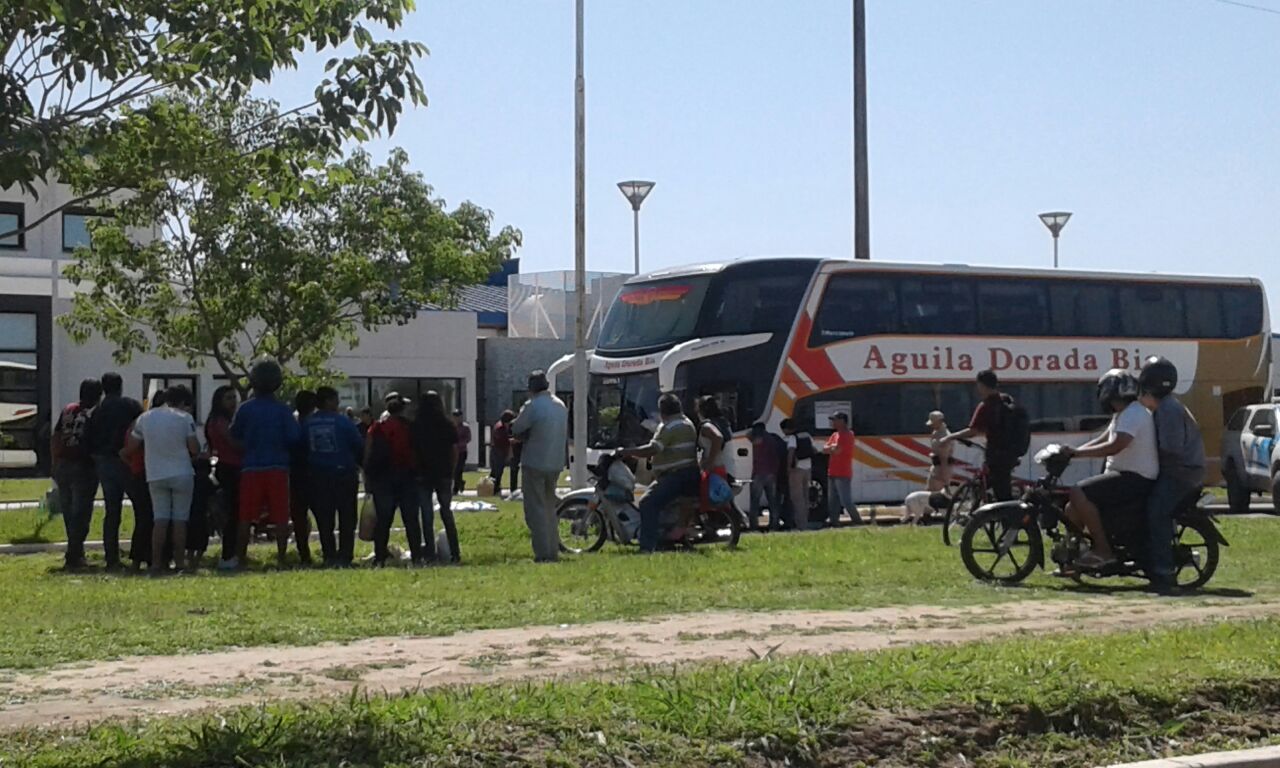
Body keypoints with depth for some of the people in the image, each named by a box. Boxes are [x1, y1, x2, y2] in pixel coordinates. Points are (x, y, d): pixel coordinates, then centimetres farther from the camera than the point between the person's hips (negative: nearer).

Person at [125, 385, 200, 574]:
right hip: (182, 474, -3)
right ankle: (180, 562, 4)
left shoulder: (145, 418, 6)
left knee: (160, 519, 5)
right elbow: (194, 449, -8)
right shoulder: (185, 418, -5)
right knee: (180, 519, 4)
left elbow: (130, 447, 8)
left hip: (156, 475, 3)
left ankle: (156, 563, -2)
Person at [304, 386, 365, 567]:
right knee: (347, 519, 4)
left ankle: (329, 556, 5)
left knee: (324, 520, 9)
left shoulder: (306, 424, 2)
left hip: (317, 477, 3)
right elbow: (359, 446, -5)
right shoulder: (343, 422, -8)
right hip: (343, 475, -3)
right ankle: (344, 556, -1)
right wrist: (357, 464, 10)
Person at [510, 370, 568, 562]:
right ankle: (553, 551, 17)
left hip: (535, 463, -7)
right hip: (556, 464, 7)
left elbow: (516, 429, -8)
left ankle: (542, 554, -7)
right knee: (550, 508, 17)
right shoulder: (561, 406, 10)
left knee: (536, 509, -2)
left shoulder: (532, 406, -15)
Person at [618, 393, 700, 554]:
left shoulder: (669, 427, -14)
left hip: (676, 476, -11)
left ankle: (647, 546, -28)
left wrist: (626, 452, -14)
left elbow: (652, 450, -22)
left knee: (648, 503, -19)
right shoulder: (687, 423, 19)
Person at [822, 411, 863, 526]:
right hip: (833, 474, 9)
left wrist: (829, 449, -1)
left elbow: (837, 450, -21)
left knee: (846, 501, -11)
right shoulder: (835, 435, 17)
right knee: (832, 502, 10)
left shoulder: (847, 435, -12)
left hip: (843, 475, -9)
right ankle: (834, 523, 14)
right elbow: (824, 449, 11)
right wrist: (833, 447, -8)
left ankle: (858, 522, -5)